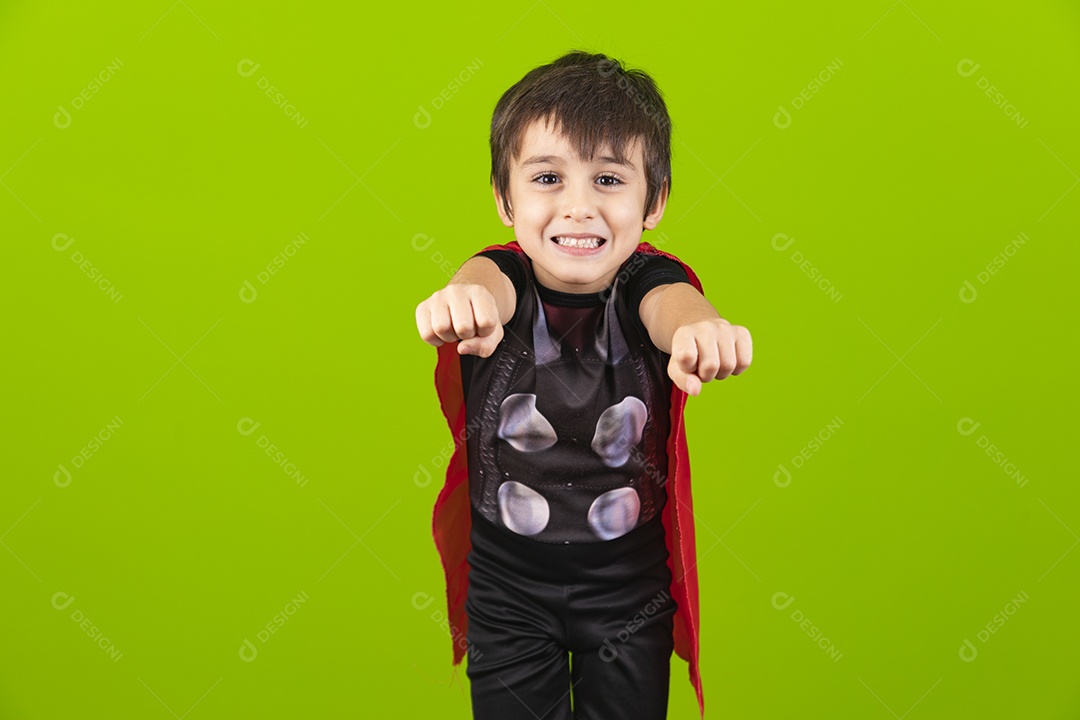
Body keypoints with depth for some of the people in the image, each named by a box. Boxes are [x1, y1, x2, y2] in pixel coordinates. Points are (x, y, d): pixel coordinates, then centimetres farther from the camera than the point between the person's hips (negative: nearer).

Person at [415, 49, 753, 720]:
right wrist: (463, 298, -65)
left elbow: (670, 302, -37)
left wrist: (699, 328, -63)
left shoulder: (645, 280, -14)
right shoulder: (504, 277, -15)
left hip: (630, 579, 0)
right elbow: (488, 284, -39)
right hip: (506, 581, 0)